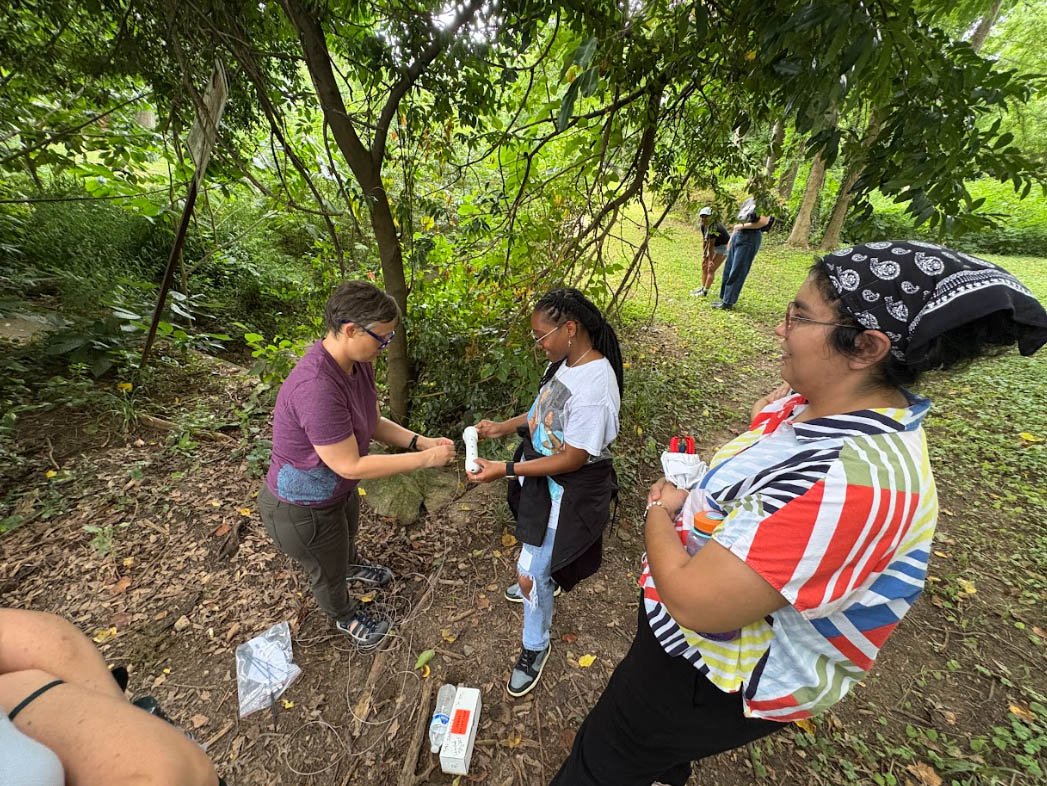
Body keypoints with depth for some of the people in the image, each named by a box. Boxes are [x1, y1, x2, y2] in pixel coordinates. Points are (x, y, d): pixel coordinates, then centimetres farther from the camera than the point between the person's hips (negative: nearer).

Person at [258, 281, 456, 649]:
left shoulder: (358, 363, -13)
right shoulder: (316, 387, -40)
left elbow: (372, 423, -2)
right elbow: (351, 465, -34)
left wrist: (421, 441, -14)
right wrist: (425, 459, -30)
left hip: (338, 491, 7)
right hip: (303, 511, -7)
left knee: (347, 535, 37)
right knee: (329, 572, 24)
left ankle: (353, 565, 71)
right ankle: (345, 617, 55)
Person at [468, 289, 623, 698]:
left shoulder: (594, 388, -33)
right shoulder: (564, 361, -4)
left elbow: (572, 459, -27)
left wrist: (505, 470, -26)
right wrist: (502, 427, 0)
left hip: (568, 491, -8)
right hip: (542, 477, 8)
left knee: (532, 571, 7)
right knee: (539, 546, 31)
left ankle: (536, 646, 36)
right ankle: (544, 580, 64)